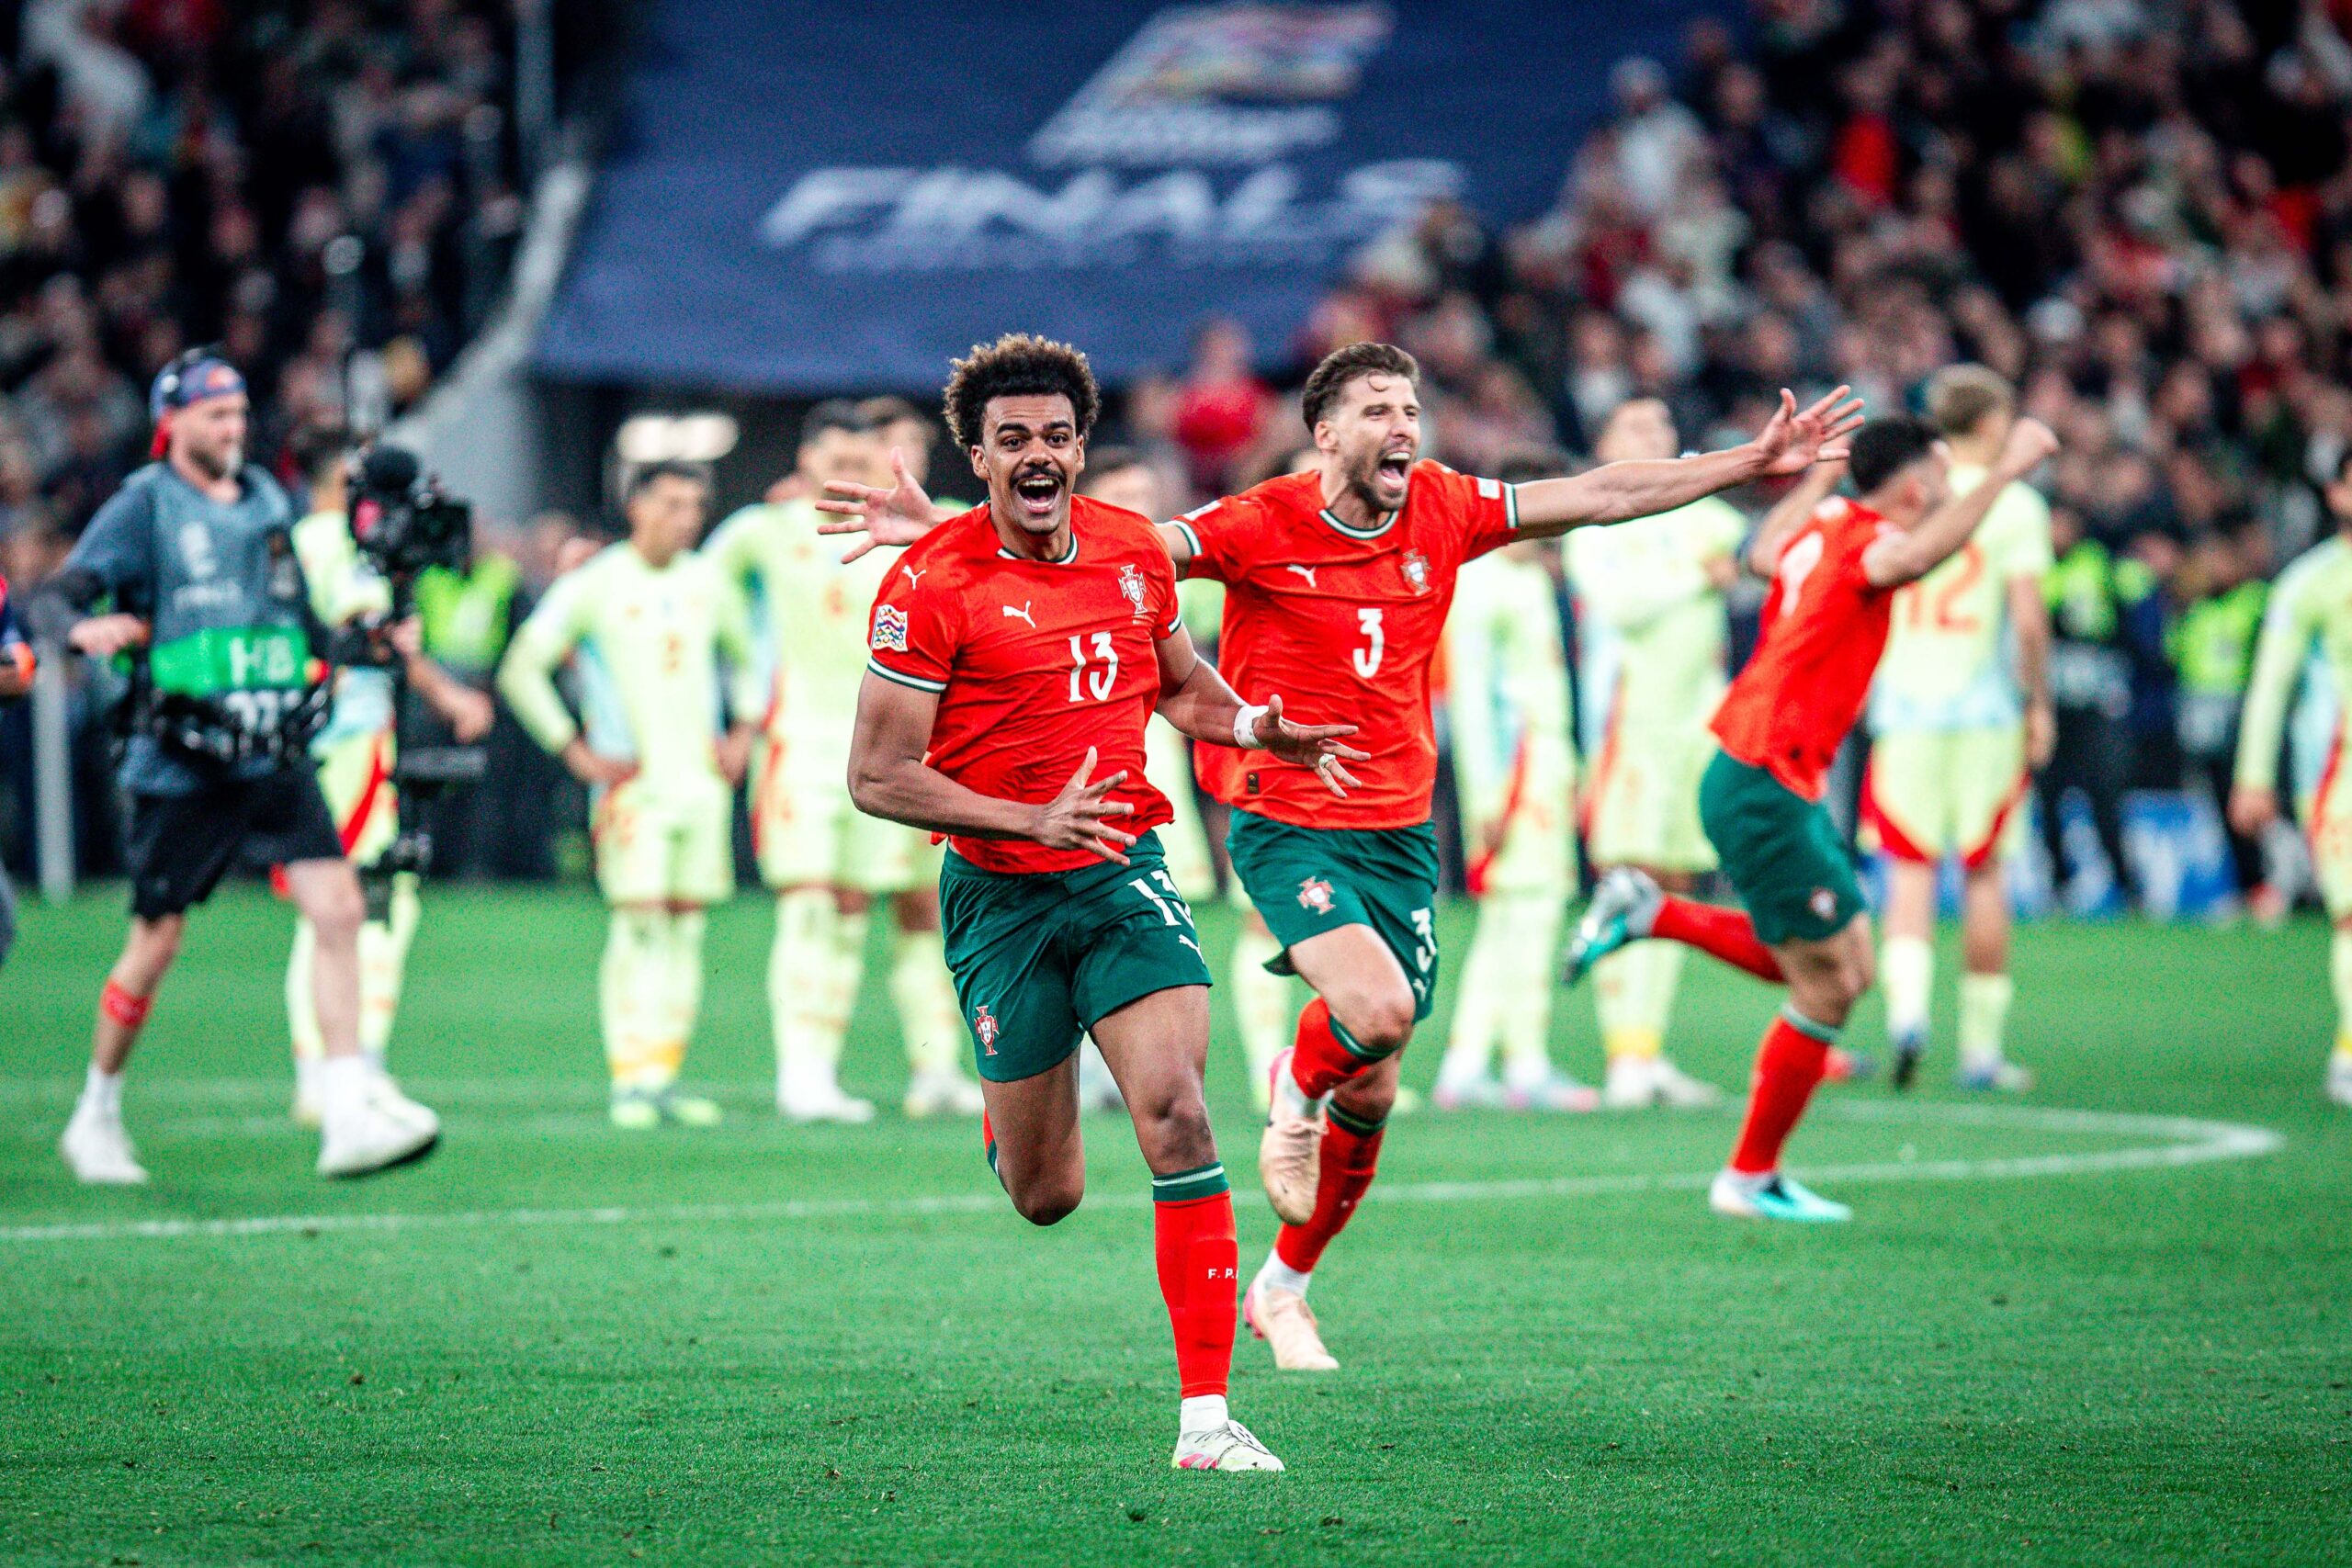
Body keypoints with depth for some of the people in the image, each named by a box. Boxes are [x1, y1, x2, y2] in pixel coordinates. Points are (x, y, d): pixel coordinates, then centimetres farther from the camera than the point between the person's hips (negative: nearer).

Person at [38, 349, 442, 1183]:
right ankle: (96, 1115, 22)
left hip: (274, 760, 5)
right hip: (181, 764, -5)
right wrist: (86, 626, -33)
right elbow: (61, 593, -12)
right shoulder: (144, 504, -3)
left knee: (338, 908, -11)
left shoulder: (267, 502, 14)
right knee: (156, 942, 3)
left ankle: (348, 1115, -13)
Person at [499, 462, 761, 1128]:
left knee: (686, 925, 5)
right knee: (639, 922, -13)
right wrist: (580, 754, -7)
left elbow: (745, 658, 28)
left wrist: (743, 733, 14)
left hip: (702, 775, 5)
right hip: (633, 782, -5)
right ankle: (630, 1080, -13)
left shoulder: (707, 583, 11)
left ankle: (665, 1078, 9)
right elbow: (521, 671, -5)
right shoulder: (595, 585, -5)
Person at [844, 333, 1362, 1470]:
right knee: (1046, 1197, 7)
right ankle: (1003, 1113, 48)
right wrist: (1035, 821, -23)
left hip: (1124, 875, 2)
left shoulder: (1135, 551, 3)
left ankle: (1205, 1413, -18)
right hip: (1001, 897, -2)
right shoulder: (930, 584, -12)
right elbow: (876, 777, -12)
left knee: (1175, 1110, -19)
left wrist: (1253, 729, 2)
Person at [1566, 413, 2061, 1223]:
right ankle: (1751, 1178, 10)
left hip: (1783, 786, 10)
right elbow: (1914, 556, -41)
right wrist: (2002, 475, -40)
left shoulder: (1824, 527, 11)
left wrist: (1820, 474, 45)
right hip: (1764, 788, -10)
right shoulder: (1863, 538, -15)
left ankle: (1651, 913, 17)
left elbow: (1763, 550, 35)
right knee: (1829, 988, -2)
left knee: (1843, 967, 16)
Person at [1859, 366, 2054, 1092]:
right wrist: (2039, 704, 1)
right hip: (1987, 711, -2)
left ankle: (1906, 1005, -21)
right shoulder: (2014, 504, -5)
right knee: (1984, 875, 7)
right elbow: (2028, 618, -11)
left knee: (1909, 870, 3)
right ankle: (1982, 1047, 11)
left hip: (1904, 707, 2)